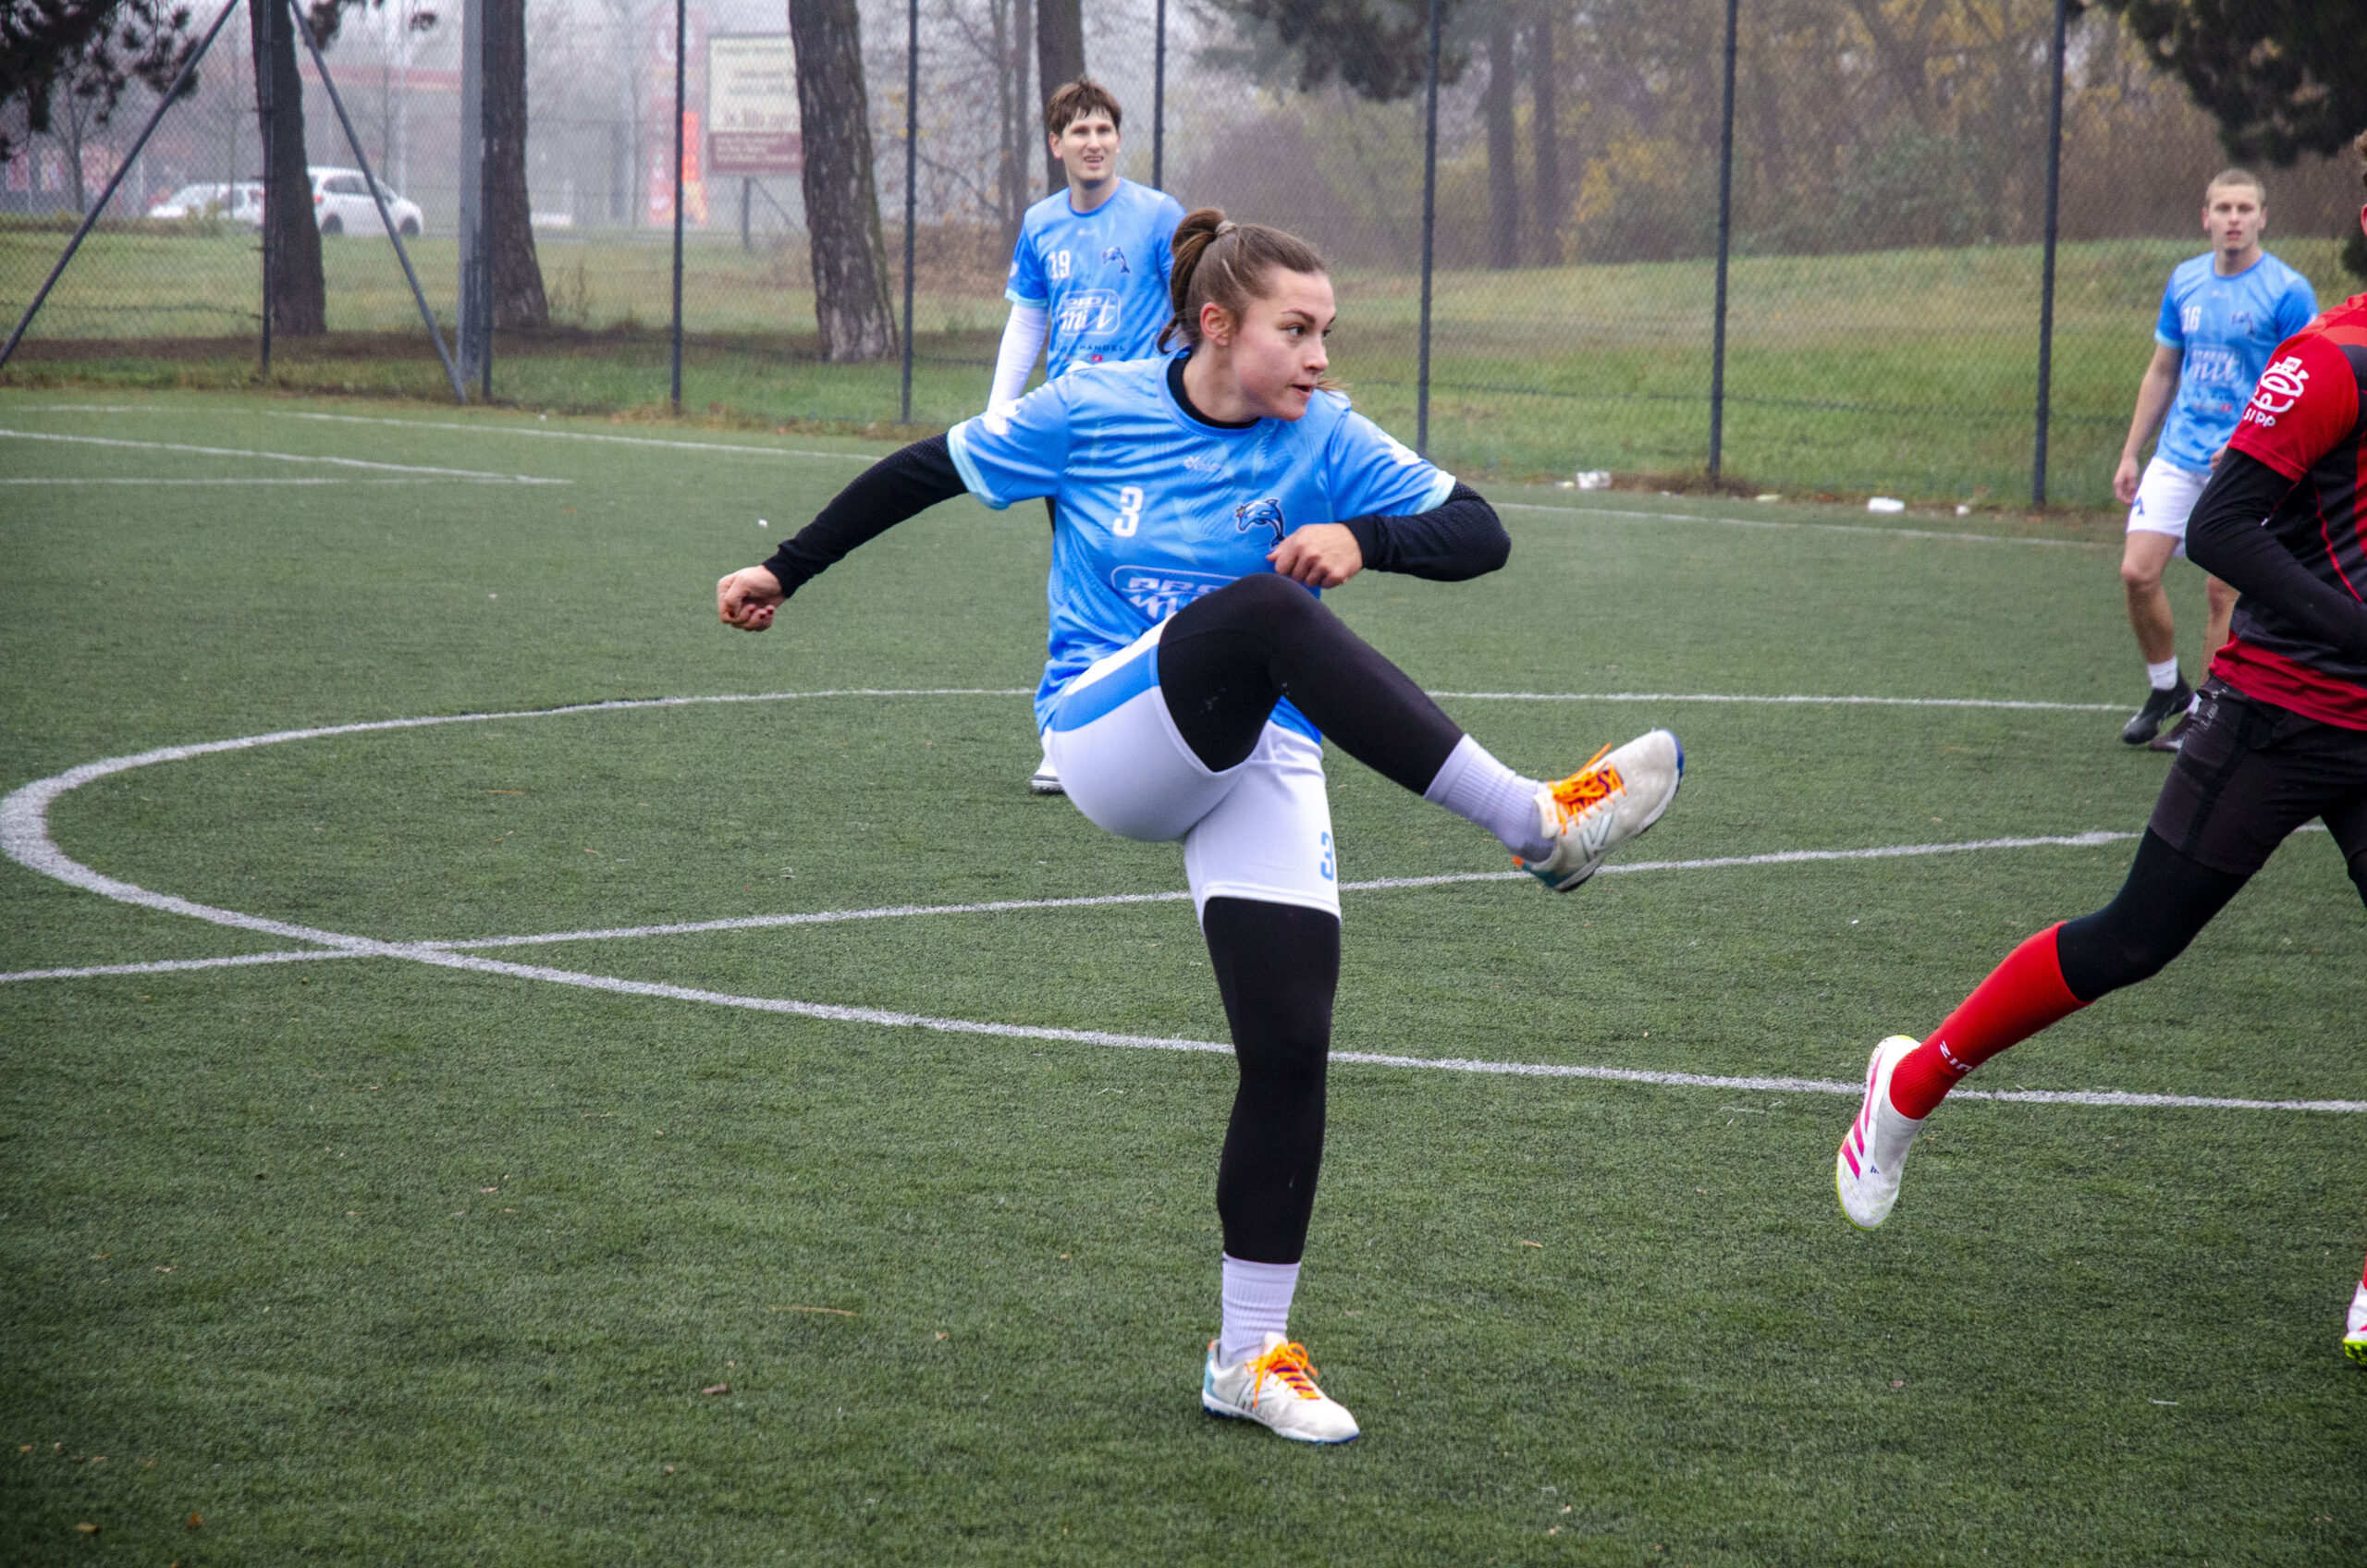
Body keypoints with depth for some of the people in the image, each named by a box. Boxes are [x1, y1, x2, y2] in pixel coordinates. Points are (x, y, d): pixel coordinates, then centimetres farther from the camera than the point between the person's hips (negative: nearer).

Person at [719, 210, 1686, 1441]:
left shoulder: (1325, 441, 0)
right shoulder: (1091, 412, -2)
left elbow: (1478, 535, -4)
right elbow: (927, 471, 10)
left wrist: (1364, 538, -24)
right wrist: (787, 570, 16)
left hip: (1259, 763, 3)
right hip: (1110, 737, -3)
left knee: (1290, 1047, -9)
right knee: (1264, 613, -33)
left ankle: (1251, 1350, 8)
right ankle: (1536, 824, -40)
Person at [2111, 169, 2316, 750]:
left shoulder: (2287, 292, -8)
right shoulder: (2185, 281, 9)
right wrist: (2130, 453, 15)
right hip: (2177, 456, 5)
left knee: (2223, 590, -2)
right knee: (2137, 572, -5)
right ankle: (2166, 688, 16)